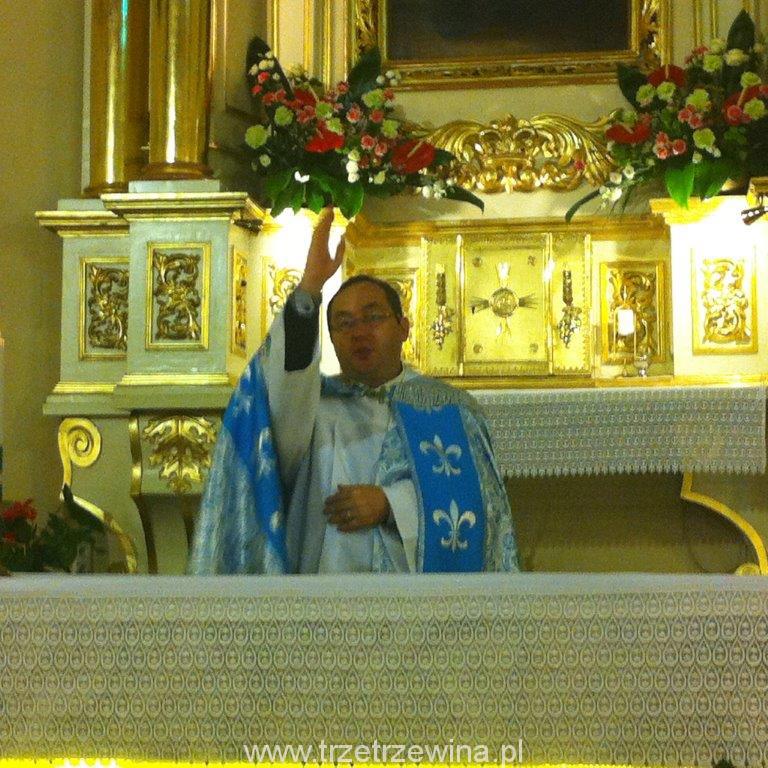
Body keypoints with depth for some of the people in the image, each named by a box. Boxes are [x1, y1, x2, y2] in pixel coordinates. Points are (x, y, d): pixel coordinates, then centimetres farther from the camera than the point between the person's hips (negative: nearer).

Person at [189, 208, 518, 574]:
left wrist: (390, 504, -6)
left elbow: (479, 501, 3)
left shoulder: (450, 408, 13)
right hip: (326, 569, 1)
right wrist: (308, 289, -19)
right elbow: (285, 375, -8)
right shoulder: (310, 401, 13)